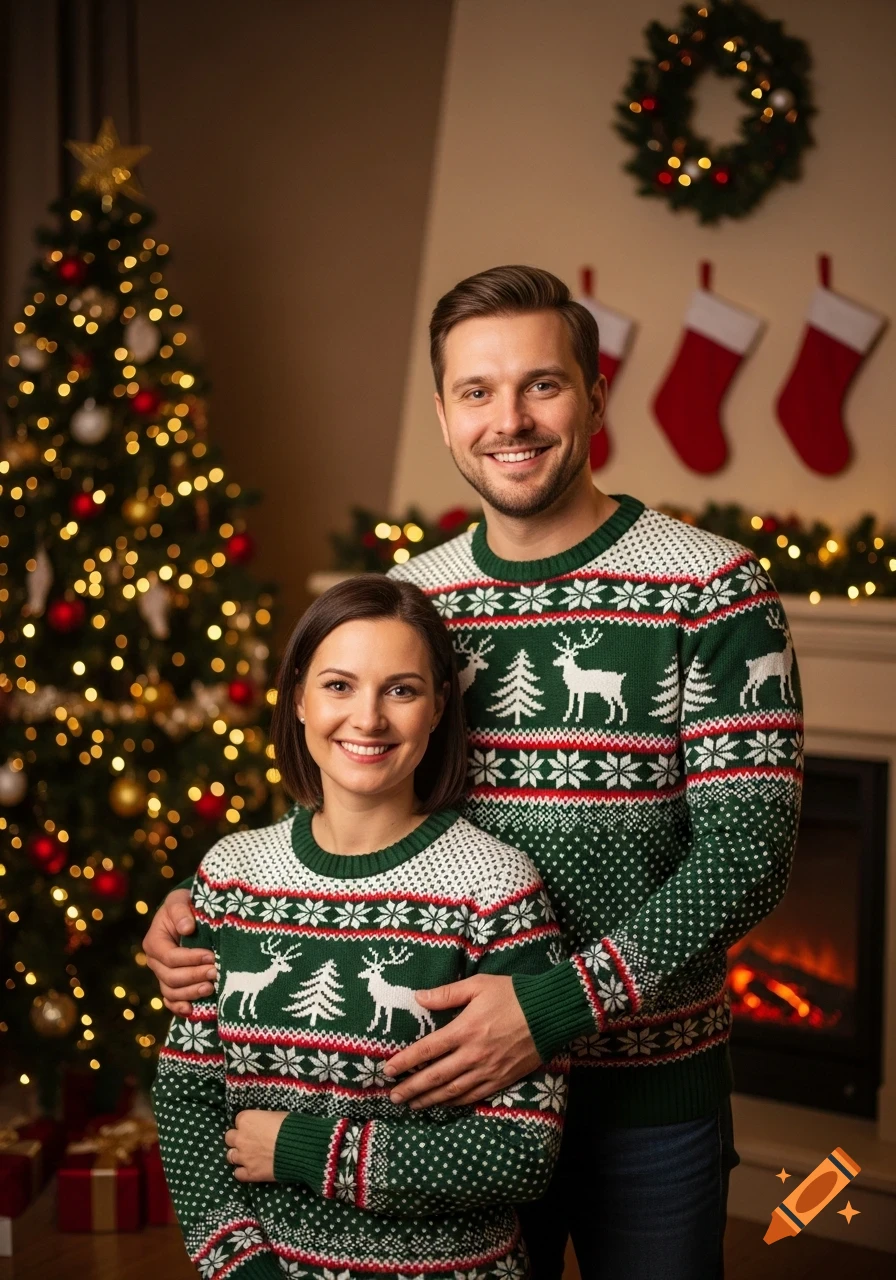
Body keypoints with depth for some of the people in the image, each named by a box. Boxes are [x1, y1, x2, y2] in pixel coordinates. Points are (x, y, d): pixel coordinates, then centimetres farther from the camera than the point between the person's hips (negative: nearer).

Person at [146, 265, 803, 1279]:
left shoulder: (710, 587, -13)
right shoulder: (405, 597, 1)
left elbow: (747, 850, -18)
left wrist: (556, 1005, -26)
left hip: (649, 1088, -3)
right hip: (458, 1080, 4)